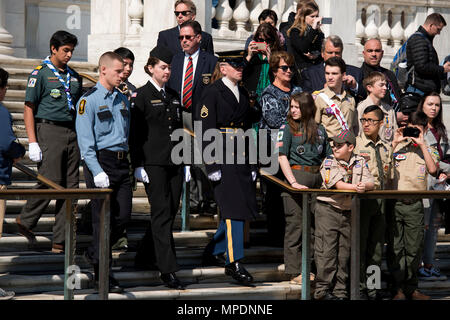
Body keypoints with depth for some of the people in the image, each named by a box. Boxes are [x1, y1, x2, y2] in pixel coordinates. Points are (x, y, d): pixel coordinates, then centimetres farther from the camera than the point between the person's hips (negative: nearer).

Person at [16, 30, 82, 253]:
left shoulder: (74, 76, 18)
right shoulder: (40, 73, -1)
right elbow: (28, 109, -4)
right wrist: (33, 143, -12)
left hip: (72, 133, 6)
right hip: (49, 131, -6)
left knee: (70, 187, 2)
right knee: (51, 182, -15)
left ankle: (60, 241, 4)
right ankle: (26, 221, 9)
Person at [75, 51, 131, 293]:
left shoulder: (122, 99, 15)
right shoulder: (89, 100, -6)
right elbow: (86, 141, -11)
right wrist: (97, 171, -18)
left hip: (122, 162, 7)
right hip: (101, 162, -7)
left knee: (123, 216, 3)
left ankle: (94, 253, 26)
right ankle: (102, 276, 4)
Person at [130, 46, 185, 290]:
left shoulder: (174, 96, 16)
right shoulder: (142, 96, -3)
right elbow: (135, 134, -6)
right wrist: (138, 165, -12)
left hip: (174, 162, 7)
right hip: (153, 163, -7)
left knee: (171, 211, 8)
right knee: (162, 212, -10)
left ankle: (145, 257, 25)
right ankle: (167, 269, -11)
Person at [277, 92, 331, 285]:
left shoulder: (319, 130, 13)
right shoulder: (287, 128, 1)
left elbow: (327, 157, 16)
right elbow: (282, 156, -8)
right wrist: (293, 182, -18)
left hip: (318, 178, 4)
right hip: (297, 175, -4)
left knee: (314, 225, 6)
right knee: (295, 225, -3)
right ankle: (295, 272, 0)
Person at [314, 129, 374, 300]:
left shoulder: (360, 162, 7)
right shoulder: (329, 162, -1)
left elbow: (370, 183, -1)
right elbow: (336, 184, -14)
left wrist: (364, 186, -24)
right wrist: (355, 187, -26)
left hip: (349, 212, 3)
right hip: (328, 209, -3)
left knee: (344, 252, 6)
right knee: (326, 250, -7)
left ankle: (340, 290, 11)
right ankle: (322, 289, -4)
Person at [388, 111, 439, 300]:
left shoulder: (427, 150, 10)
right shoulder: (397, 147, 9)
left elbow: (432, 170, -9)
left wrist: (422, 144, -9)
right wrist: (395, 143, -6)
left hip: (415, 205, 1)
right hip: (394, 203, 0)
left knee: (414, 248, 3)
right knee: (395, 248, 0)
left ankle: (411, 288, 14)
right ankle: (398, 289, 6)